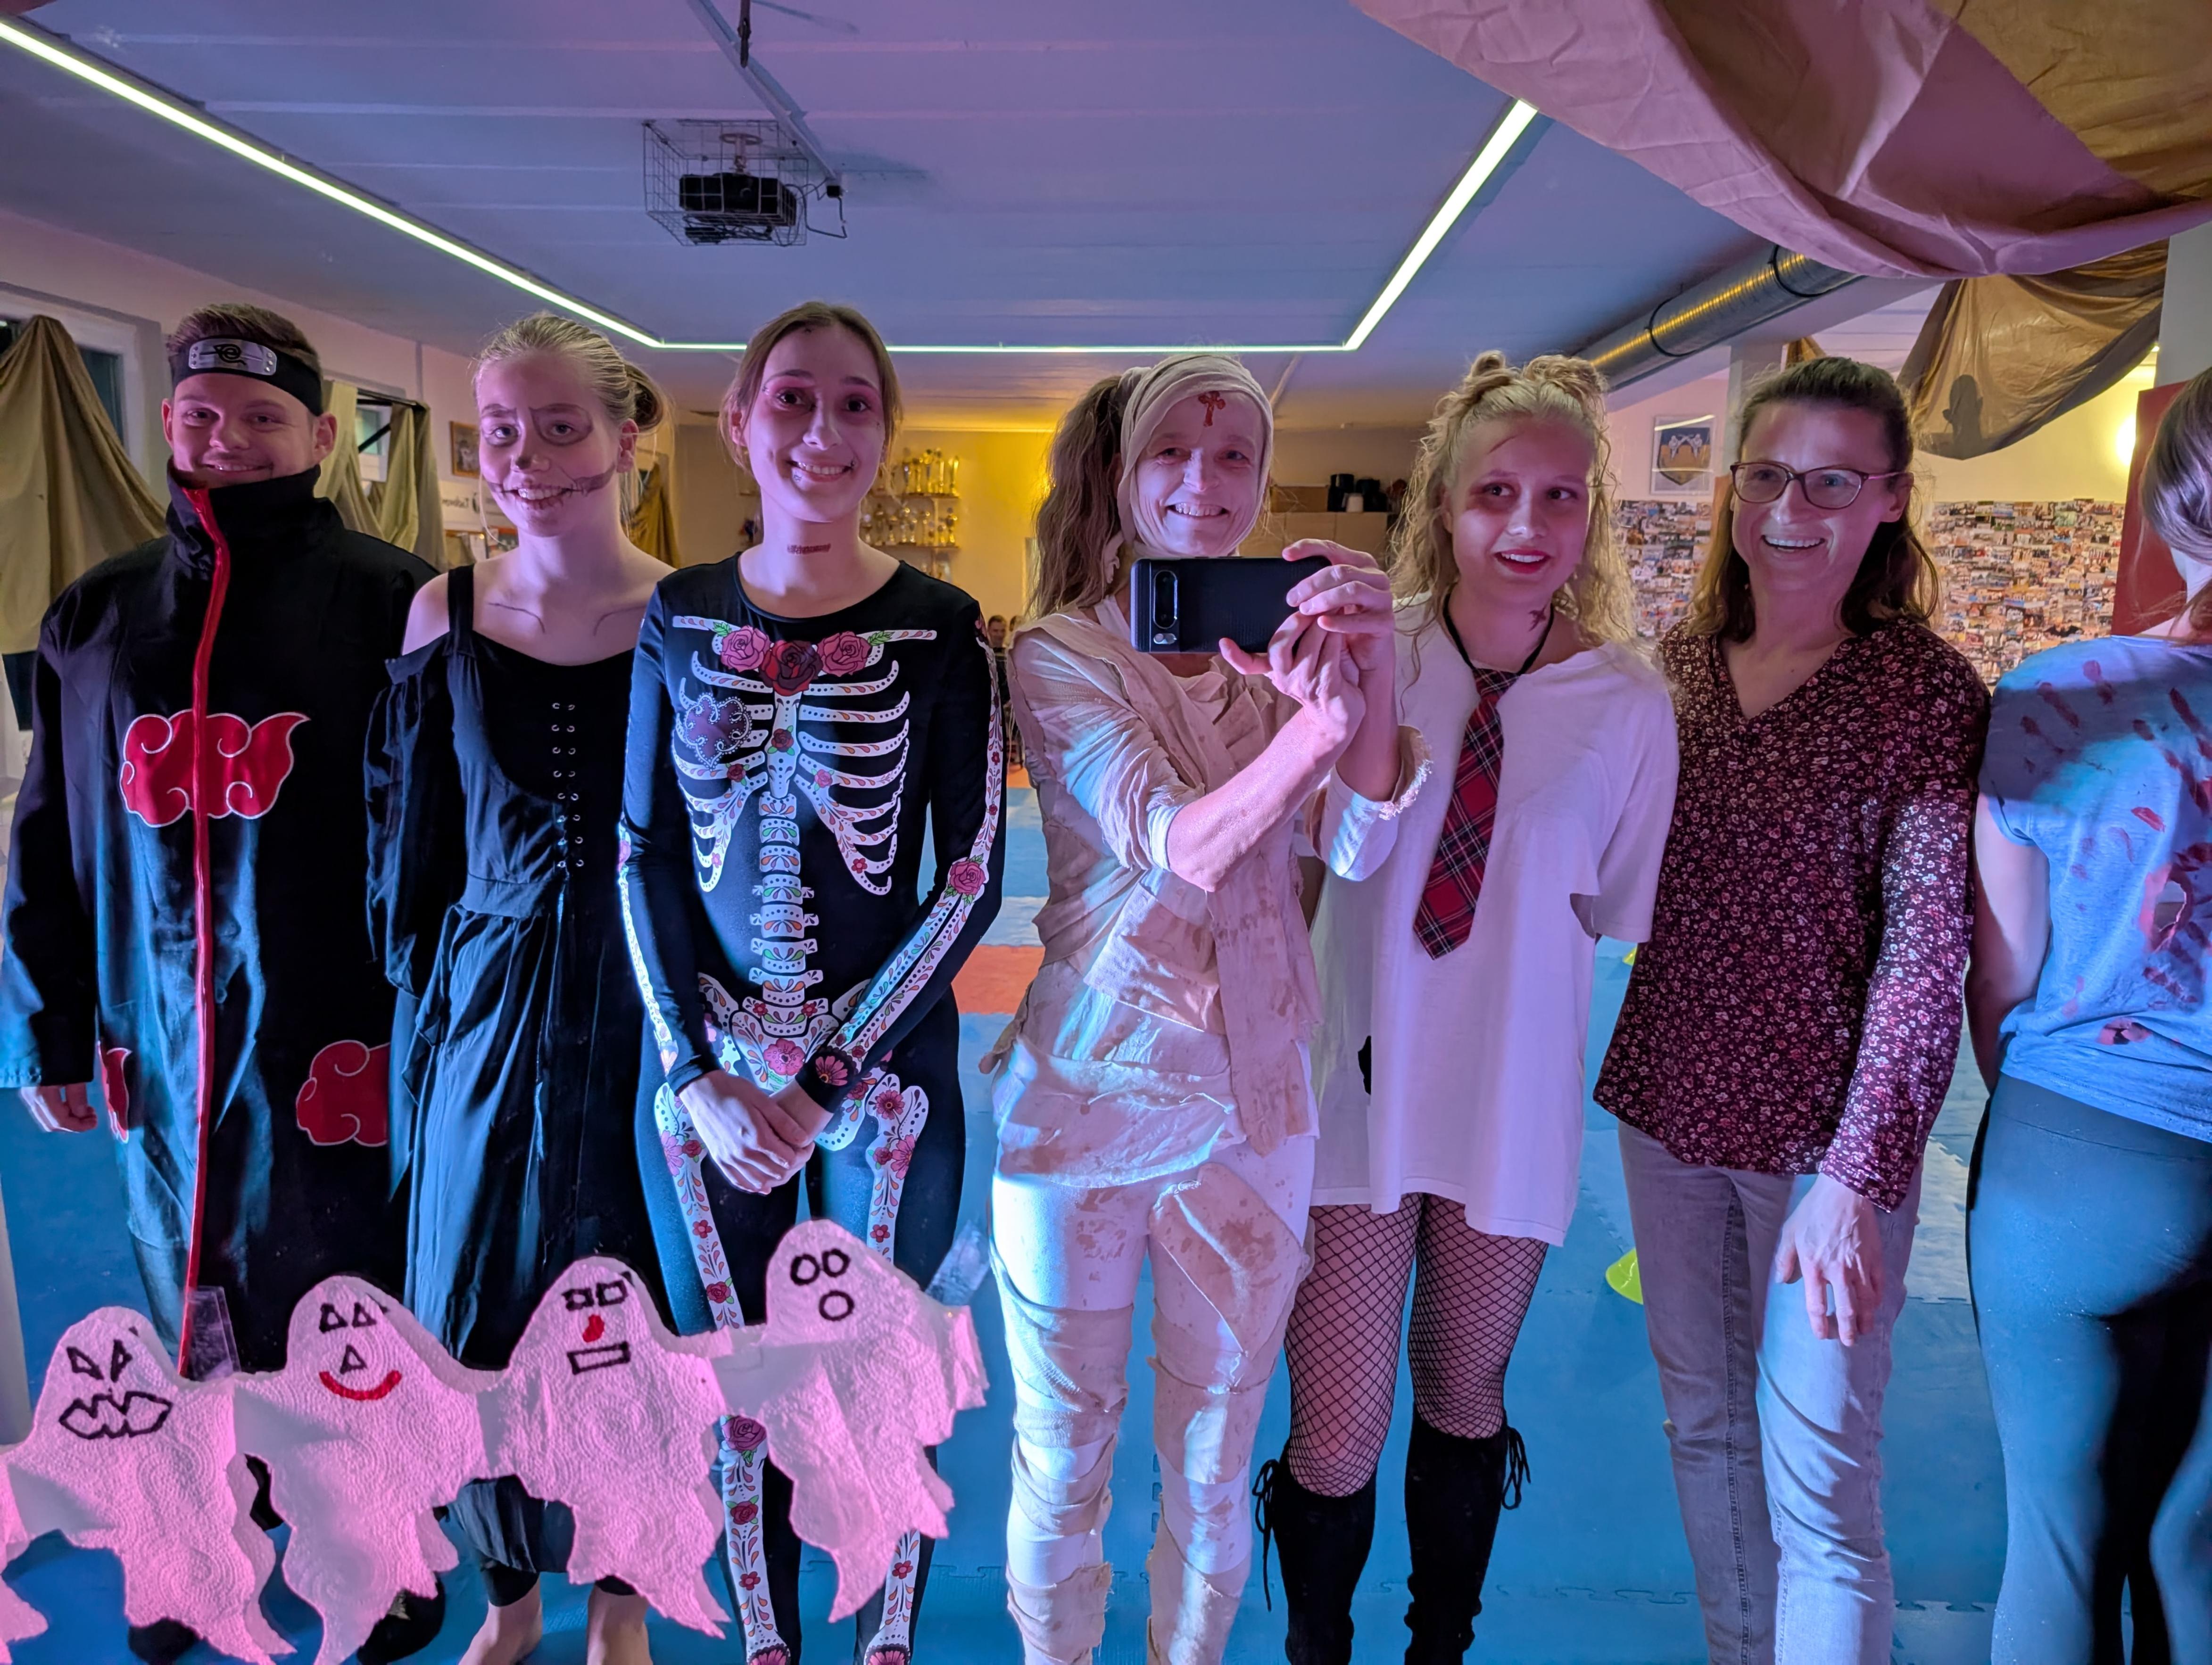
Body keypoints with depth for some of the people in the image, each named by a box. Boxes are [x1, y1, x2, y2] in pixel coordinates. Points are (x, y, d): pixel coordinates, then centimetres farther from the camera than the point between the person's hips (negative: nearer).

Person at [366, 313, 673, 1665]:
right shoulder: (445, 615, 0)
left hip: (643, 1015, -2)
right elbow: (407, 846, 8)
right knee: (475, 1324, 12)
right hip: (491, 1013, 2)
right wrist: (426, 987, 7)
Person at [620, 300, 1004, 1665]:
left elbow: (975, 877, -9)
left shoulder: (940, 628, -7)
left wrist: (826, 1083, -13)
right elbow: (646, 858, 2)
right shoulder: (681, 618, 1)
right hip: (706, 1078, 2)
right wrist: (703, 1076, -8)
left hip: (885, 1077, -2)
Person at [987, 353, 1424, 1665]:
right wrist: (1319, 723, -38)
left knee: (1214, 1468, 19)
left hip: (1253, 1103, 3)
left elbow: (1359, 844, -12)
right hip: (1085, 1095, -2)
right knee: (1063, 1457, 15)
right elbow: (1177, 847, -21)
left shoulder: (1284, 638, 3)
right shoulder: (1061, 655, -6)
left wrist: (1374, 669, -28)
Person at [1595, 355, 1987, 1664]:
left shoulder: (1929, 694, -12)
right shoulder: (1685, 657, 3)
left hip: (1821, 1137, -5)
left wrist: (1857, 1173, -21)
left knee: (1815, 1481, 3)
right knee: (1702, 1422, 20)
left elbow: (1925, 949, -16)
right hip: (1669, 1108, 5)